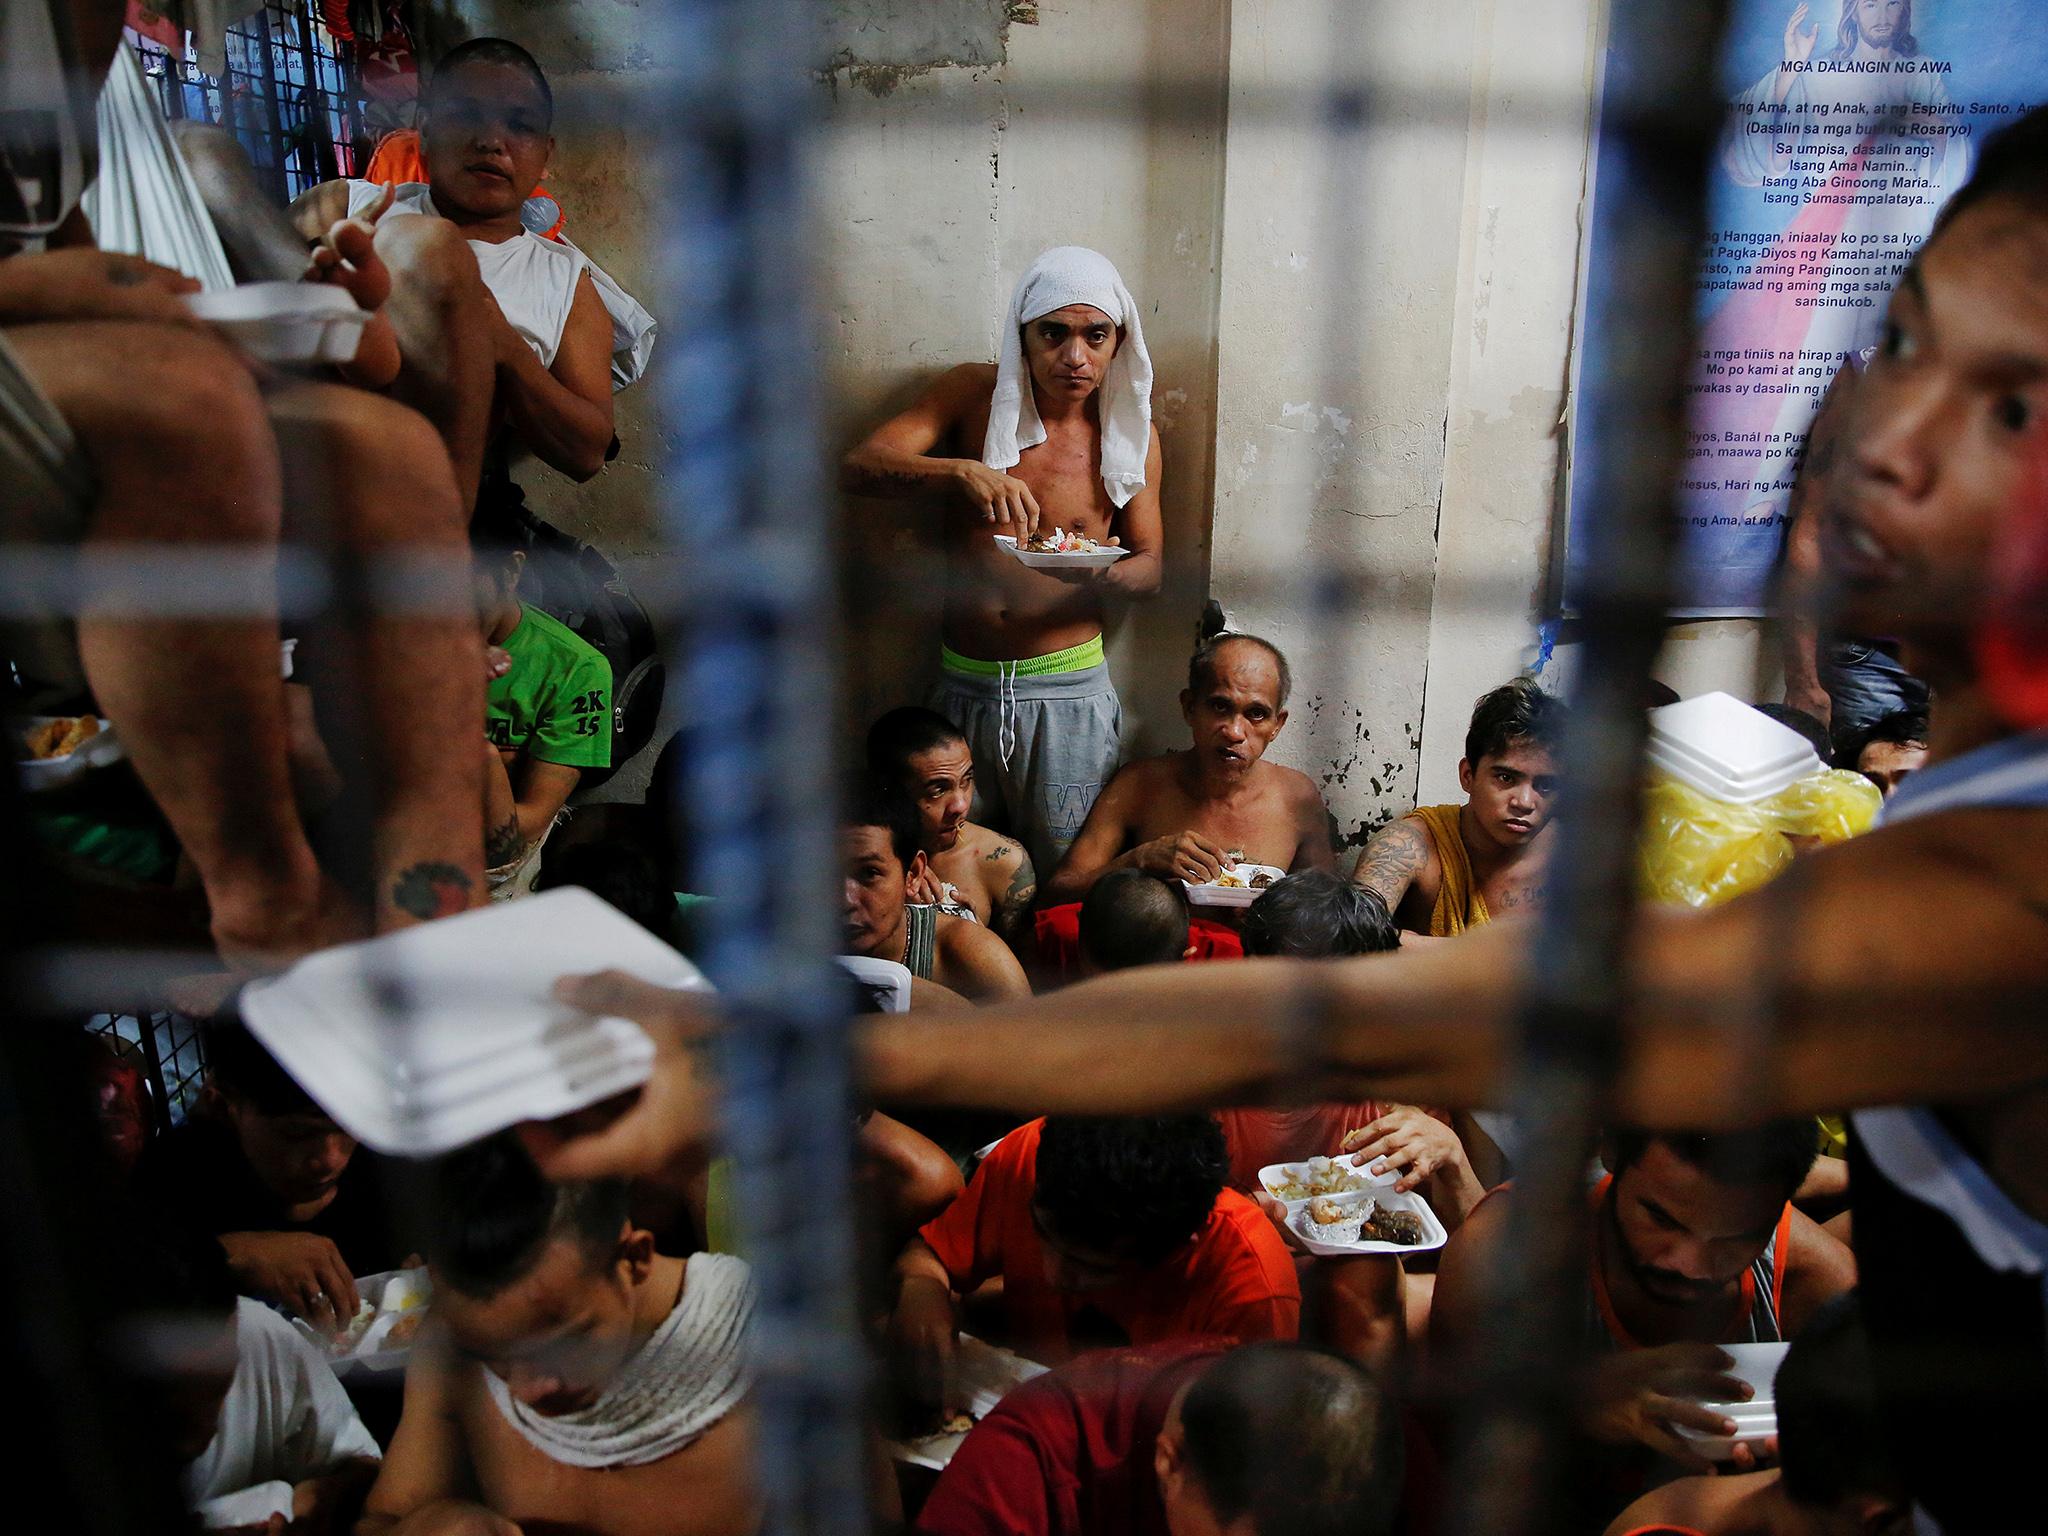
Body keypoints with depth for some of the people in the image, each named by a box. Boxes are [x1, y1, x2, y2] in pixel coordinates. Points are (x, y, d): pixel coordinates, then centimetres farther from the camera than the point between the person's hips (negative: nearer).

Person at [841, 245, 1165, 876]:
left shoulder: (1130, 433, 1)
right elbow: (857, 468, -11)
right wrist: (963, 473, -29)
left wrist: (1102, 574, -17)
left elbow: (1150, 566, 8)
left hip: (1065, 692, -1)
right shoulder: (973, 393, 0)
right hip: (962, 685, 1)